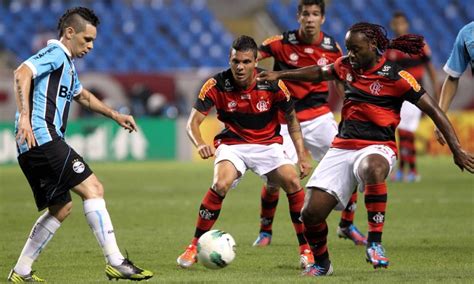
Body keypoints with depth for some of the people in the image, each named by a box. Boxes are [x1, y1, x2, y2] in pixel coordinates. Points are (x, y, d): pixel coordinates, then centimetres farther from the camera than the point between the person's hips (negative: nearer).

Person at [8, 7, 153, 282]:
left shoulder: (66, 64, 27)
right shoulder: (55, 53, -5)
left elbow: (83, 96, 44)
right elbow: (22, 73, -23)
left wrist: (115, 115, 42)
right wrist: (24, 116, -31)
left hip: (31, 147, 11)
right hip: (43, 138, -11)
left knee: (61, 208, 17)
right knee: (93, 188, -12)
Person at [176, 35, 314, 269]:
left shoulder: (273, 85, -14)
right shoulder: (216, 85, -16)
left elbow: (292, 120, 2)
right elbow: (193, 122, -14)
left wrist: (302, 155, -3)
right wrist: (200, 144, -36)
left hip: (268, 143, 1)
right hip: (232, 144, -1)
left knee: (292, 182, -22)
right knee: (220, 185, -29)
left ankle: (306, 248, -5)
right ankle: (195, 246, -12)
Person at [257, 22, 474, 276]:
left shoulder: (395, 77, -8)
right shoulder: (347, 67, 9)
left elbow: (433, 111, -7)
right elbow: (319, 73, 30)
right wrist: (279, 75, 26)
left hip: (377, 147, -6)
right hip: (342, 147, 6)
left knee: (372, 169, -44)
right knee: (311, 212, -7)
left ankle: (374, 243, -34)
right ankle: (321, 264, 21)